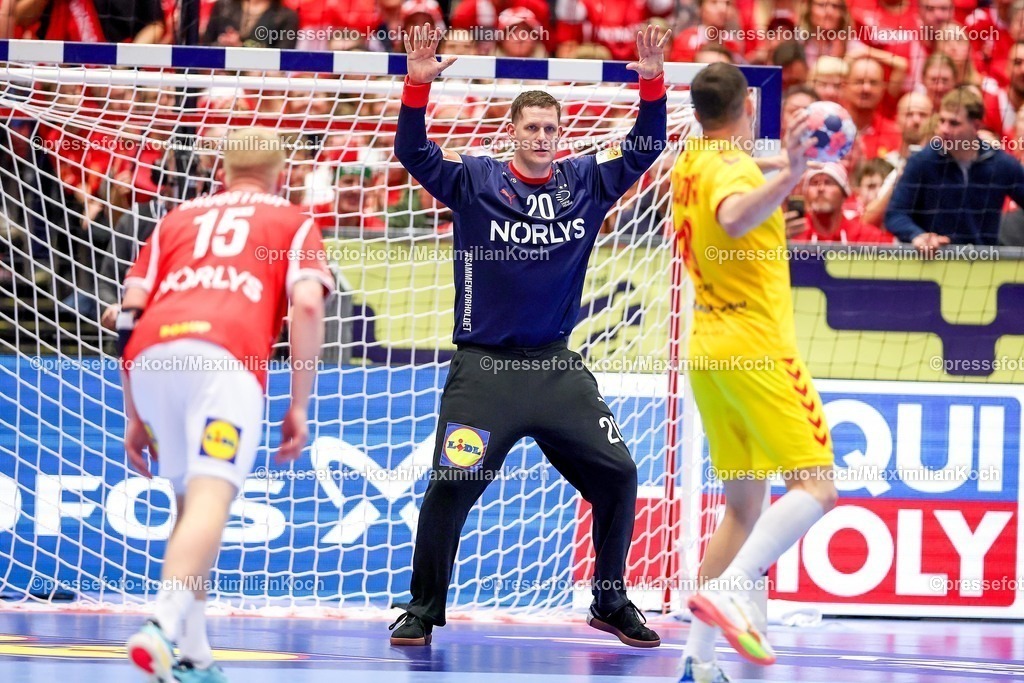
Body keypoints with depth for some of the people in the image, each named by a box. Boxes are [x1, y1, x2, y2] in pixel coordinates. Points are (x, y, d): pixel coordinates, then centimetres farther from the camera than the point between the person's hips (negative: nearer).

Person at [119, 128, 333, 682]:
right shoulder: (291, 220, 24)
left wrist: (135, 417, 27)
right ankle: (163, 626, -40)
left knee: (191, 499, 20)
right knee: (211, 496, -16)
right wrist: (299, 406, 8)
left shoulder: (178, 218, 32)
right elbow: (307, 305, 5)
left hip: (152, 353, 4)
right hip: (227, 352, -4)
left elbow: (129, 317, 22)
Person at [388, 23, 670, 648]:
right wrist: (418, 85, -23)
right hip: (484, 368, -3)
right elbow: (413, 152, -9)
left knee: (618, 475, 1)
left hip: (558, 369, 3)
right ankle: (423, 611, 3)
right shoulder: (475, 181, 0)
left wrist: (652, 82, -6)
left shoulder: (586, 182, 7)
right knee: (451, 484, -12)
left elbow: (645, 149, 9)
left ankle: (612, 603, 19)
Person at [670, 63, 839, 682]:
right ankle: (728, 591, -29)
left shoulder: (687, 167, 12)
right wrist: (787, 178, -50)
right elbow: (734, 218, -37)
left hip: (709, 349, 9)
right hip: (755, 345, -9)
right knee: (816, 487, -12)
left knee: (745, 506, 11)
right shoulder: (732, 166, -13)